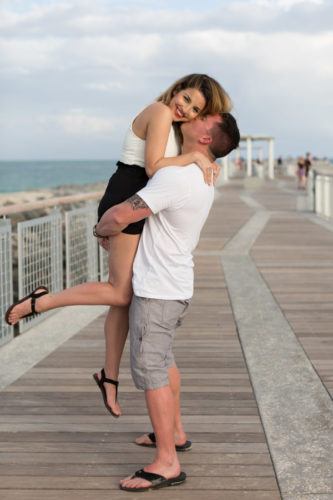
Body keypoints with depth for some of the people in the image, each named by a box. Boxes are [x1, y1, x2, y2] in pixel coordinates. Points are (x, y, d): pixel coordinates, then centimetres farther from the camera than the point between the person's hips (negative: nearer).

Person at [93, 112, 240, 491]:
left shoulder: (175, 177, -24)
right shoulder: (203, 177, 8)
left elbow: (119, 217, -23)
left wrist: (101, 228, 0)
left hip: (157, 290, -10)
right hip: (175, 286, 10)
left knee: (148, 368, -7)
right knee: (162, 358, 24)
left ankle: (167, 463, -4)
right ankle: (175, 433, 38)